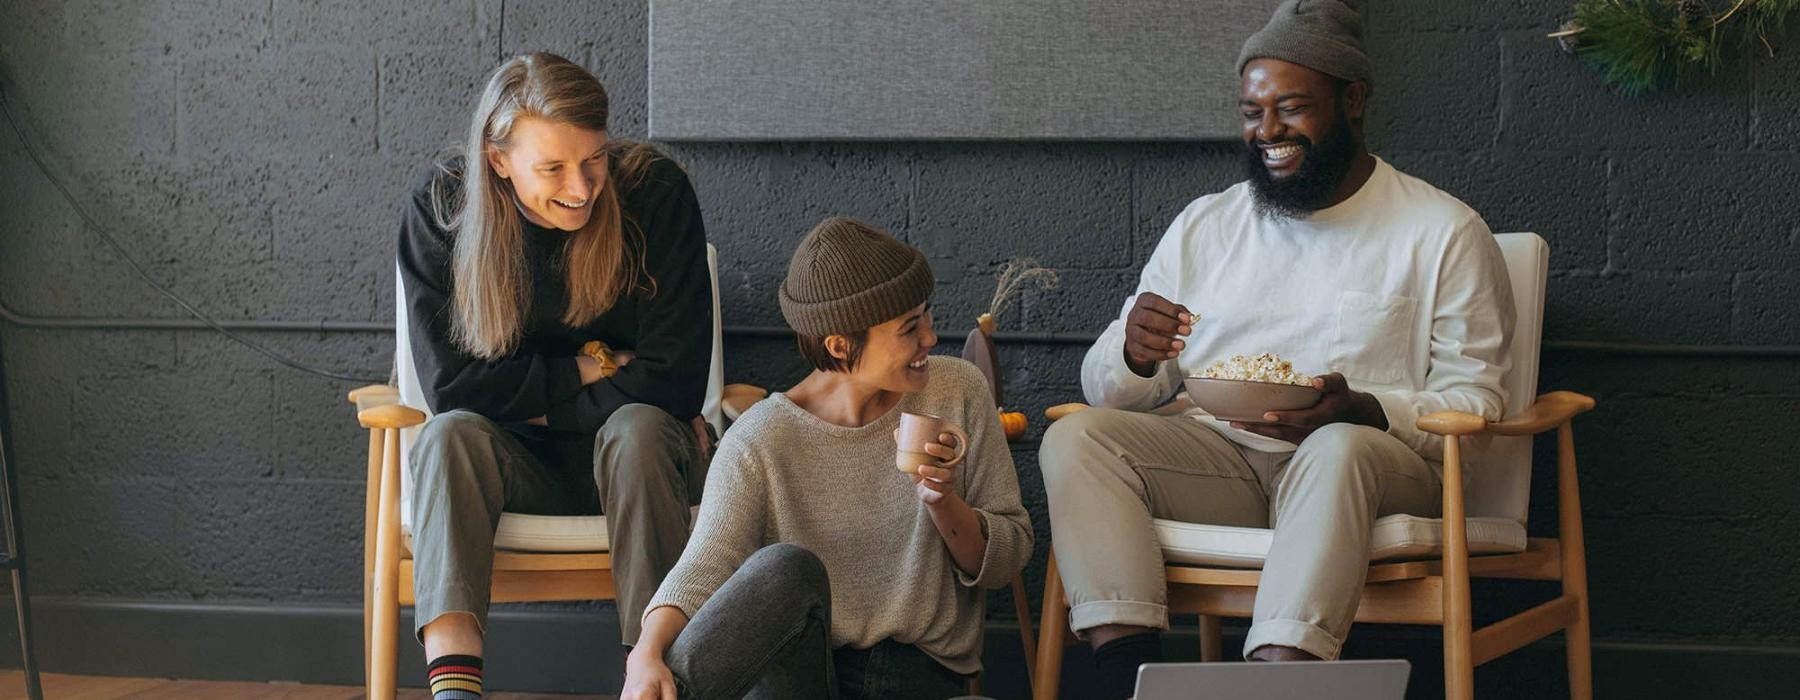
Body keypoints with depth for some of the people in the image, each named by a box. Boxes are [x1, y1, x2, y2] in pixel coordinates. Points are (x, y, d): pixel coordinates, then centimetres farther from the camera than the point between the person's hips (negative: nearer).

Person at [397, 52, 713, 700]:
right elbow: (451, 384, -13)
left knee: (638, 429, -34)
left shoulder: (656, 193, -13)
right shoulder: (441, 206, -9)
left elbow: (673, 383, -15)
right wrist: (588, 372, -13)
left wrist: (531, 399, -12)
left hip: (634, 456, -1)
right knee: (448, 435, -30)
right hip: (515, 462, 1)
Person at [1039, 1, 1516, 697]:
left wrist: (1360, 410, -21)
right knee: (1075, 438, -22)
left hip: (1371, 462, -4)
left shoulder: (1445, 232, 6)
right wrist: (1135, 357, -11)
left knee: (1341, 449, -38)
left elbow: (1475, 402, -1)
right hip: (1217, 461, 4)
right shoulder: (1204, 225, 18)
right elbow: (1102, 386, 15)